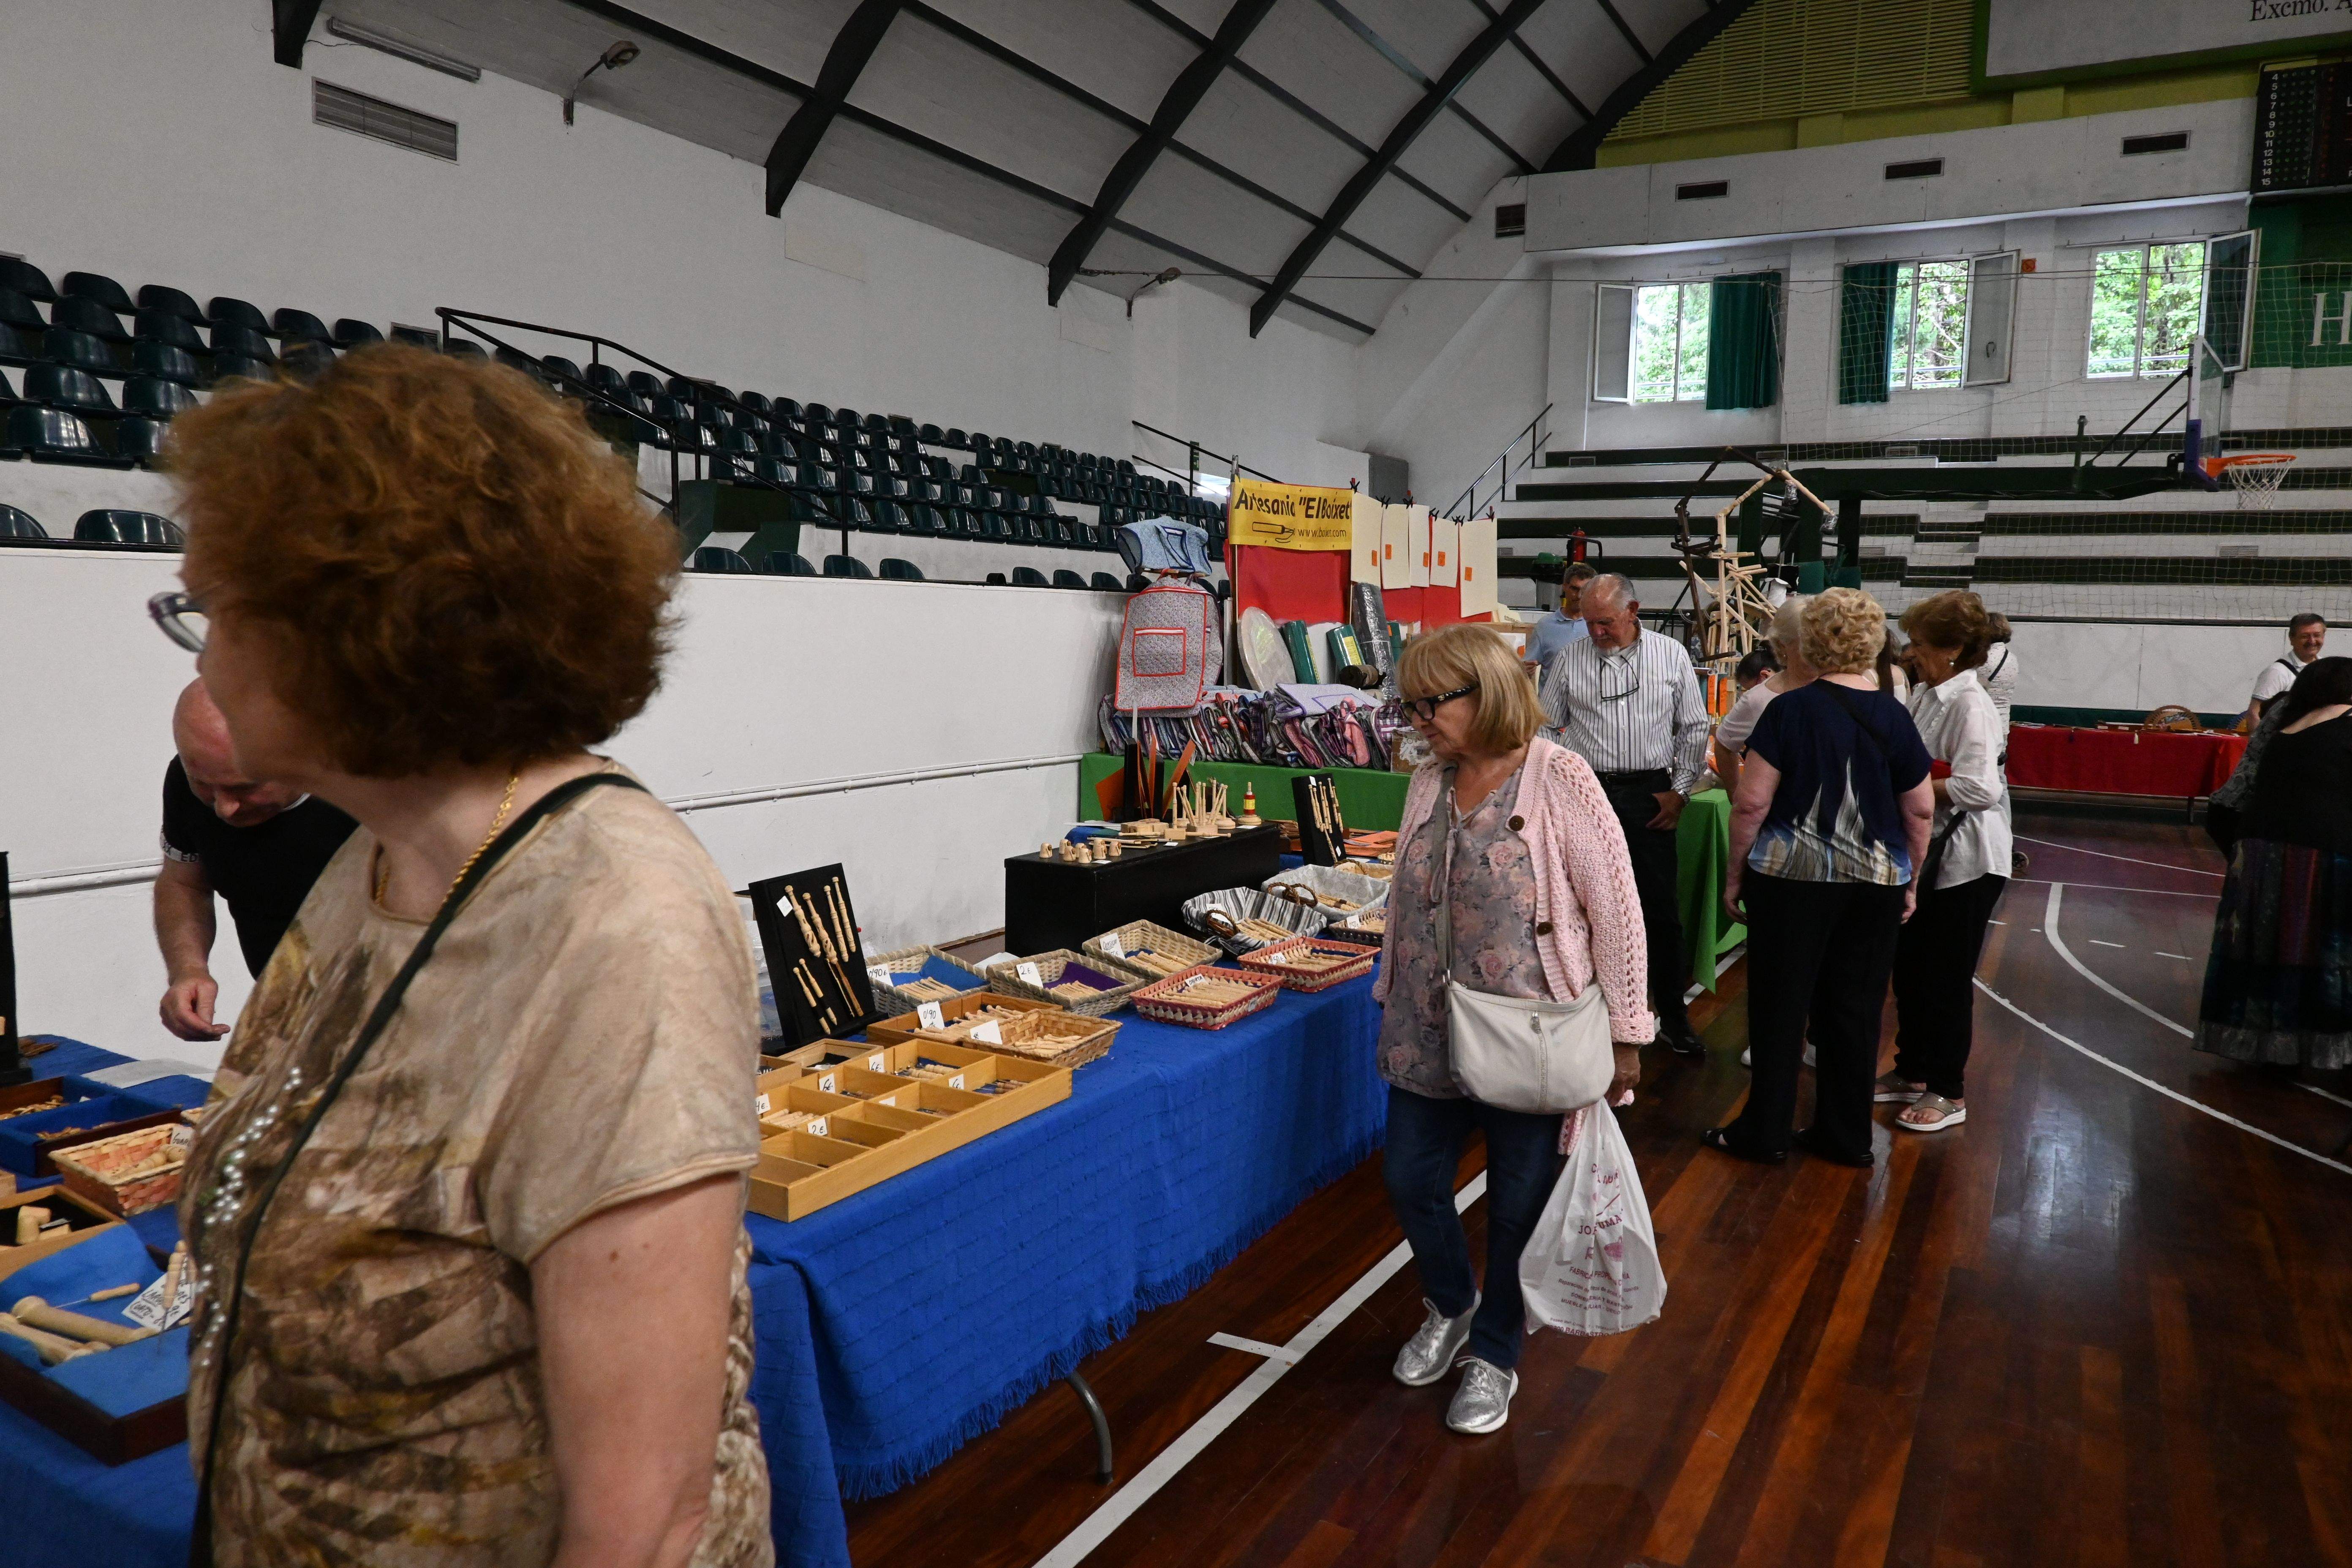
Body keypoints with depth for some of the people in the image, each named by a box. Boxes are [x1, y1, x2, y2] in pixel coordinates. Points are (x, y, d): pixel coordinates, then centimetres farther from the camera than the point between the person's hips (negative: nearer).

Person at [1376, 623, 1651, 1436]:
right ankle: (1450, 1307, 43)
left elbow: (1617, 912, -13)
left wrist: (1625, 1035, -11)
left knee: (1518, 1205, 10)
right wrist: (1394, 996, 17)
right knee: (1412, 1183, 14)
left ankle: (1495, 1355, 33)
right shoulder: (1428, 781, 4)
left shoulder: (1559, 780, -14)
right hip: (1427, 1035, 6)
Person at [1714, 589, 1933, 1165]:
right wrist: (1909, 879, 19)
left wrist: (1735, 872, -1)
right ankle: (1847, 1136, 23)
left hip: (1792, 879, -3)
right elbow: (1920, 810, 7)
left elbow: (1752, 802, -12)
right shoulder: (1894, 717, 1)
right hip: (1876, 883, 4)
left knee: (1779, 1006, 6)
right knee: (1855, 1009, 12)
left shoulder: (1790, 710, -10)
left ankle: (1766, 1133, 16)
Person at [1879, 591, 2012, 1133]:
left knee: (1947, 977, 3)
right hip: (1925, 851, 9)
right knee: (1909, 966, 16)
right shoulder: (1924, 695, 6)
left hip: (1965, 859, -9)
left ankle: (1948, 1093, 18)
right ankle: (1913, 1073, 32)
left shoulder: (1969, 704, -20)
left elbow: (1980, 788, -27)